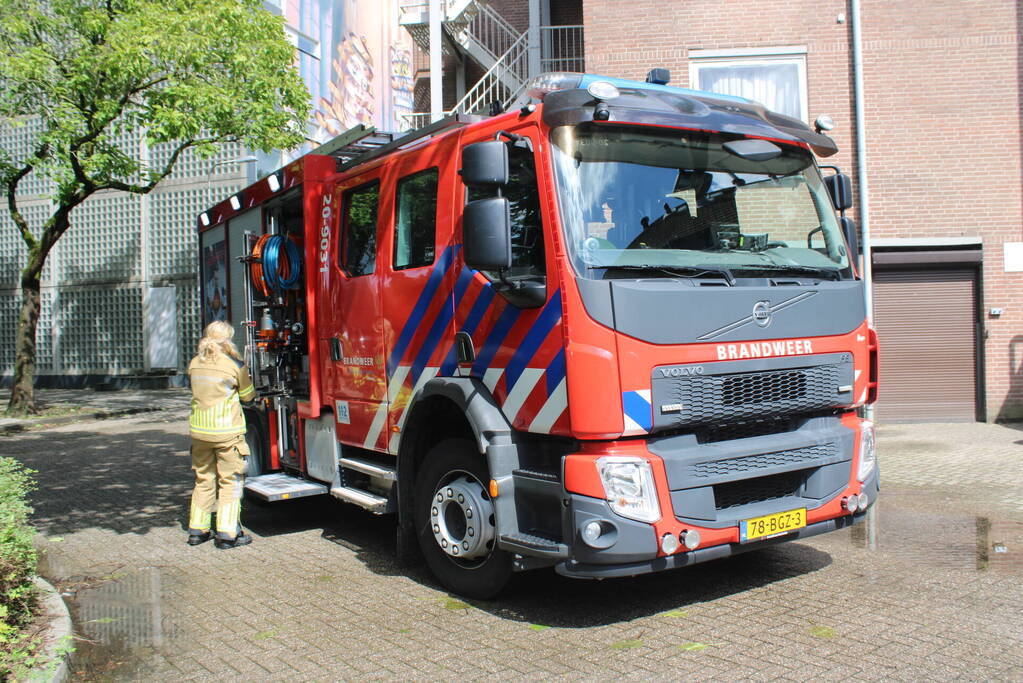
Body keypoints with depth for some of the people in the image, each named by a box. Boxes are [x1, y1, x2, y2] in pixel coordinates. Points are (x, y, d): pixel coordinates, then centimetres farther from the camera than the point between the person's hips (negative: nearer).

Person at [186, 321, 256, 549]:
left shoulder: (195, 364, 5)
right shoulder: (235, 365, -9)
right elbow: (248, 395, 3)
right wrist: (244, 369, 19)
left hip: (199, 429, 5)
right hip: (227, 430, -5)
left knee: (203, 479, 17)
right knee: (231, 481, 4)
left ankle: (197, 530, 23)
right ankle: (227, 534, 3)